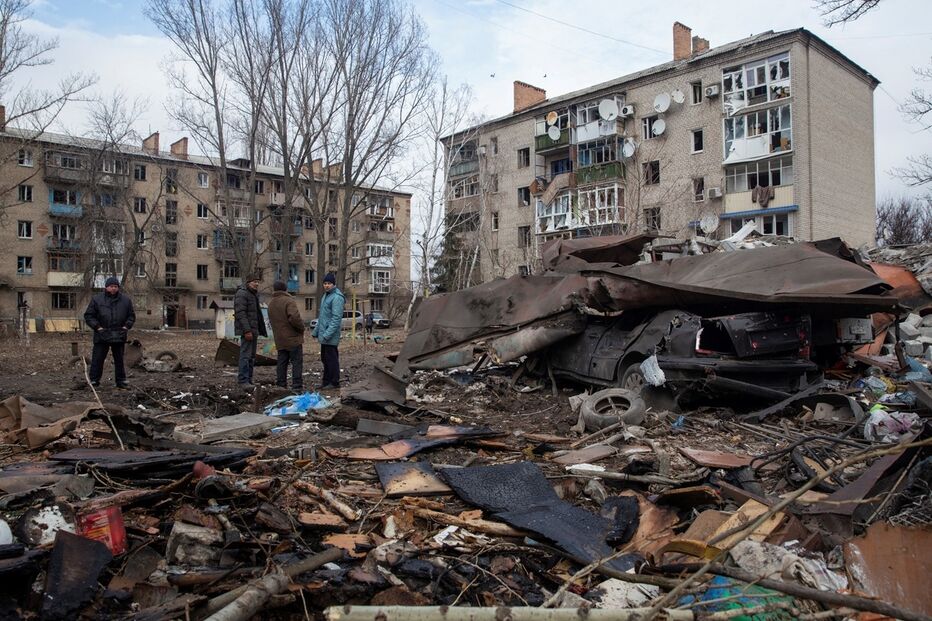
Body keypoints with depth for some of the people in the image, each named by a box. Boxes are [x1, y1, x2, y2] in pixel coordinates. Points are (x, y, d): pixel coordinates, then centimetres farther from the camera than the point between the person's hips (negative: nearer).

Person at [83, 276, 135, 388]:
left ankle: (121, 380, 17)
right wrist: (97, 326, -8)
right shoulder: (96, 299, 1)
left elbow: (131, 315, 14)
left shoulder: (126, 300, 8)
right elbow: (88, 316, 3)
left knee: (119, 360, 9)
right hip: (102, 335, -2)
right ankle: (94, 380, 9)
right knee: (97, 359, 1)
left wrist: (127, 326, -1)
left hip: (119, 336, 2)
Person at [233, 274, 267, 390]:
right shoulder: (242, 293, -11)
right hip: (247, 330, -10)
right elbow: (240, 313, -20)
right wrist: (247, 330, -25)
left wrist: (261, 330, 19)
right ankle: (243, 380, -11)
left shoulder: (254, 294, 19)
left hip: (253, 330, 10)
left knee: (252, 356, 10)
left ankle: (249, 380, 14)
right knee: (245, 355, -12)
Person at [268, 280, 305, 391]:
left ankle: (281, 385, 15)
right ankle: (297, 386, -5)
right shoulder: (288, 301, -14)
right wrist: (301, 327, -10)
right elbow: (294, 317, -26)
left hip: (279, 340, 7)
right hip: (293, 338, -7)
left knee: (282, 363, 12)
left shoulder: (271, 304, 13)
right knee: (297, 362, -2)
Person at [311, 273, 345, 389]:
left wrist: (327, 334, -24)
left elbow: (336, 318, -21)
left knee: (331, 359, -3)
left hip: (330, 337, -9)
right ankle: (326, 381, 24)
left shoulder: (337, 298, -15)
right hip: (323, 335, 9)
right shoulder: (325, 296, 16)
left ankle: (334, 382, 5)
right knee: (325, 358, 15)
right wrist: (316, 331, 19)